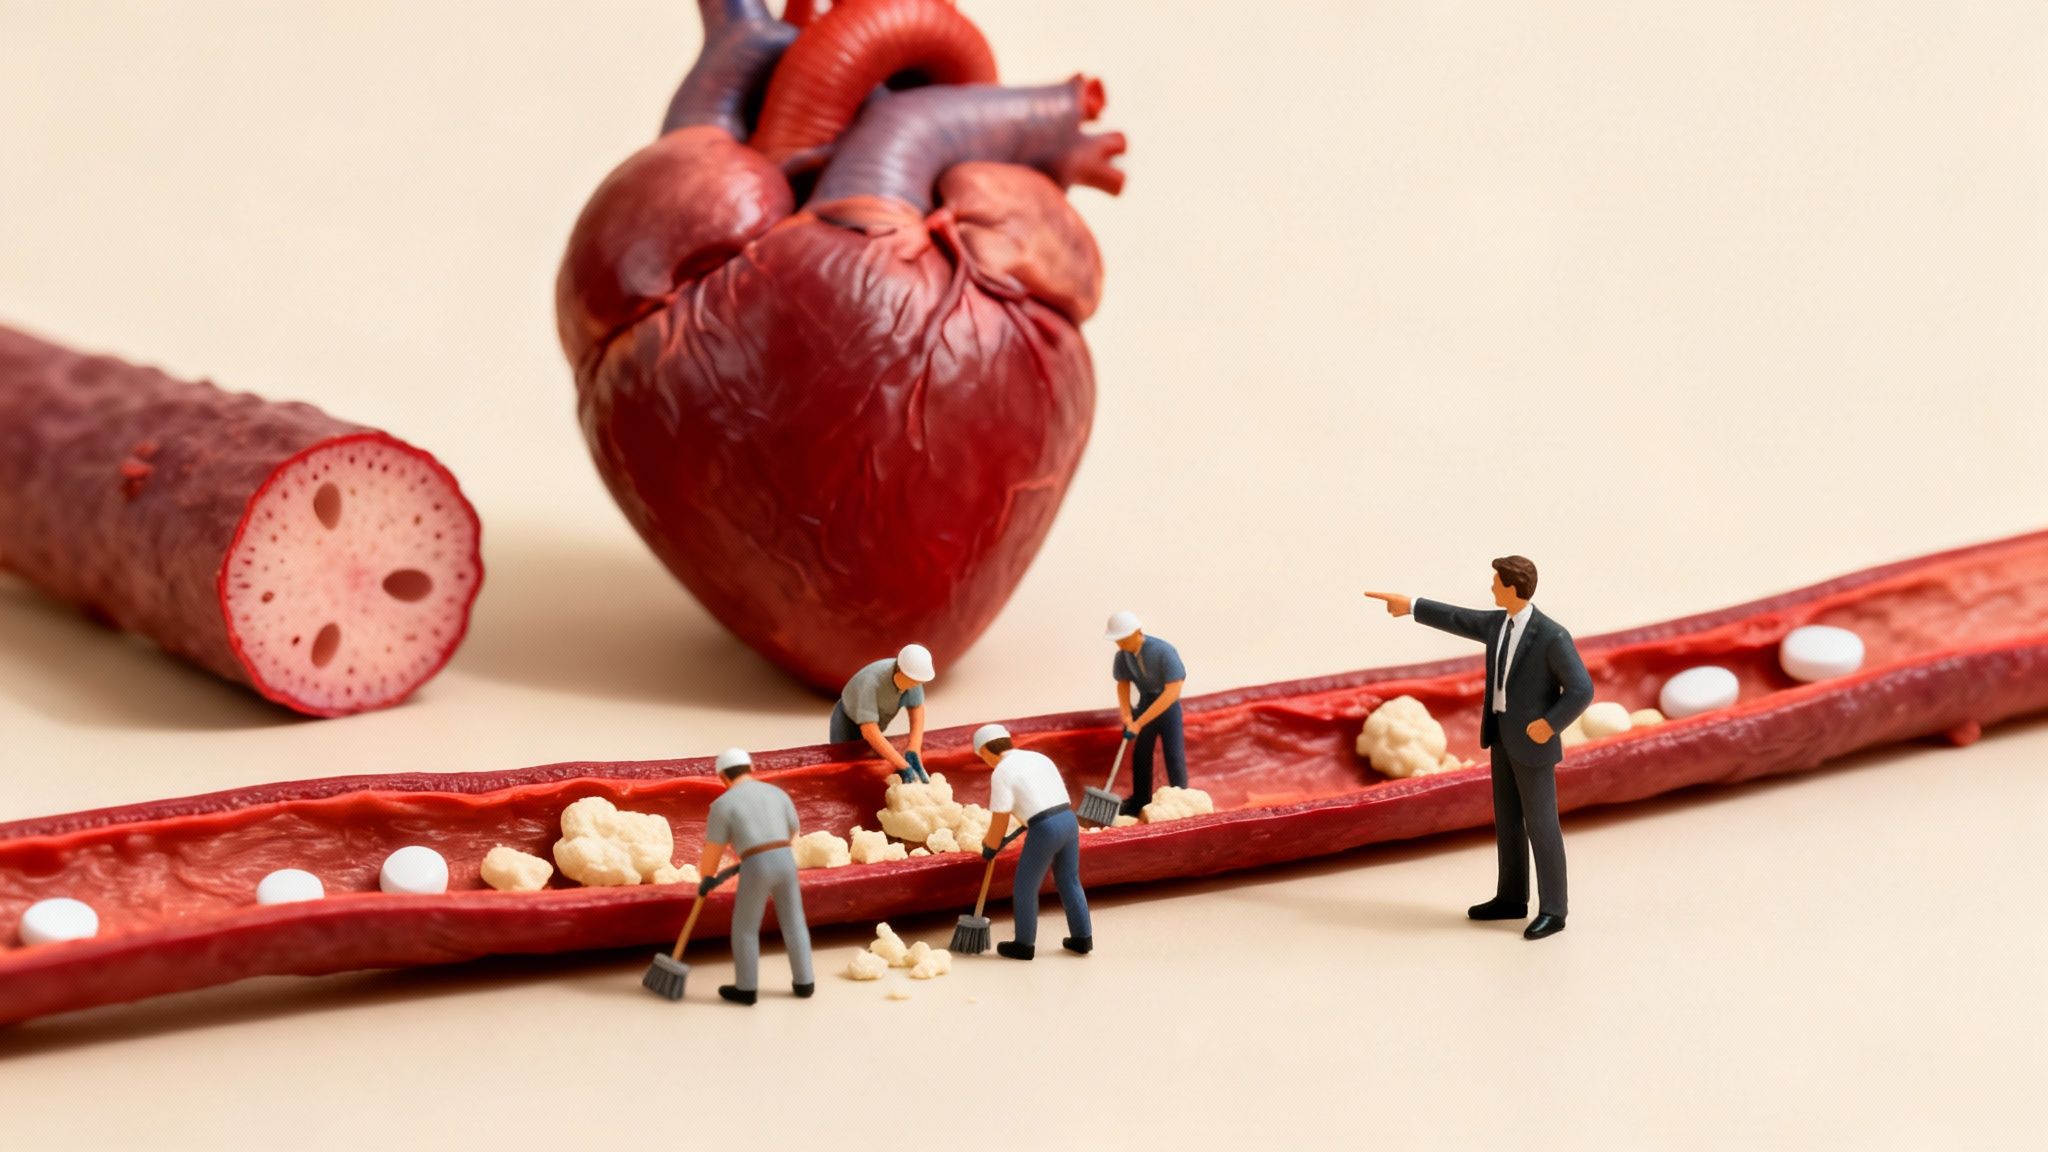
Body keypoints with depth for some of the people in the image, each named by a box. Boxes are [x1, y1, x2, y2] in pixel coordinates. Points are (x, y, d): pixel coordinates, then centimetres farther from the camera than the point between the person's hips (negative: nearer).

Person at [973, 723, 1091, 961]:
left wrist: (990, 848, 11)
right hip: (1069, 818, 7)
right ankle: (1082, 939, 28)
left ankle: (1024, 945, 19)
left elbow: (1000, 819, -5)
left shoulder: (1002, 773, -5)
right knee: (1069, 881, 21)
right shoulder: (1039, 757, 18)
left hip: (1045, 829, -7)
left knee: (1025, 888, 10)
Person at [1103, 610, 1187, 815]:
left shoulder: (1163, 652, -32)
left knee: (1174, 755, -3)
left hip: (1168, 704, -4)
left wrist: (1139, 723, -34)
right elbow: (1123, 684, 1)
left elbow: (1172, 692, -34)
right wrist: (1127, 717, -14)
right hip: (1146, 701, 4)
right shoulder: (1122, 656, -16)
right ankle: (1139, 802, 21)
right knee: (1140, 753, 8)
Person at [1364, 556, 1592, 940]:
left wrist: (1548, 726, -21)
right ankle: (1512, 899, 26)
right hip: (1505, 735, 8)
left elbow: (1582, 691, -22)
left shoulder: (1553, 636, -22)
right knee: (1507, 818, 15)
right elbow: (1459, 620, 20)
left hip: (1532, 740, -8)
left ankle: (1552, 910, 7)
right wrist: (1410, 605, 24)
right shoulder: (1500, 623, 4)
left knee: (1540, 824, -2)